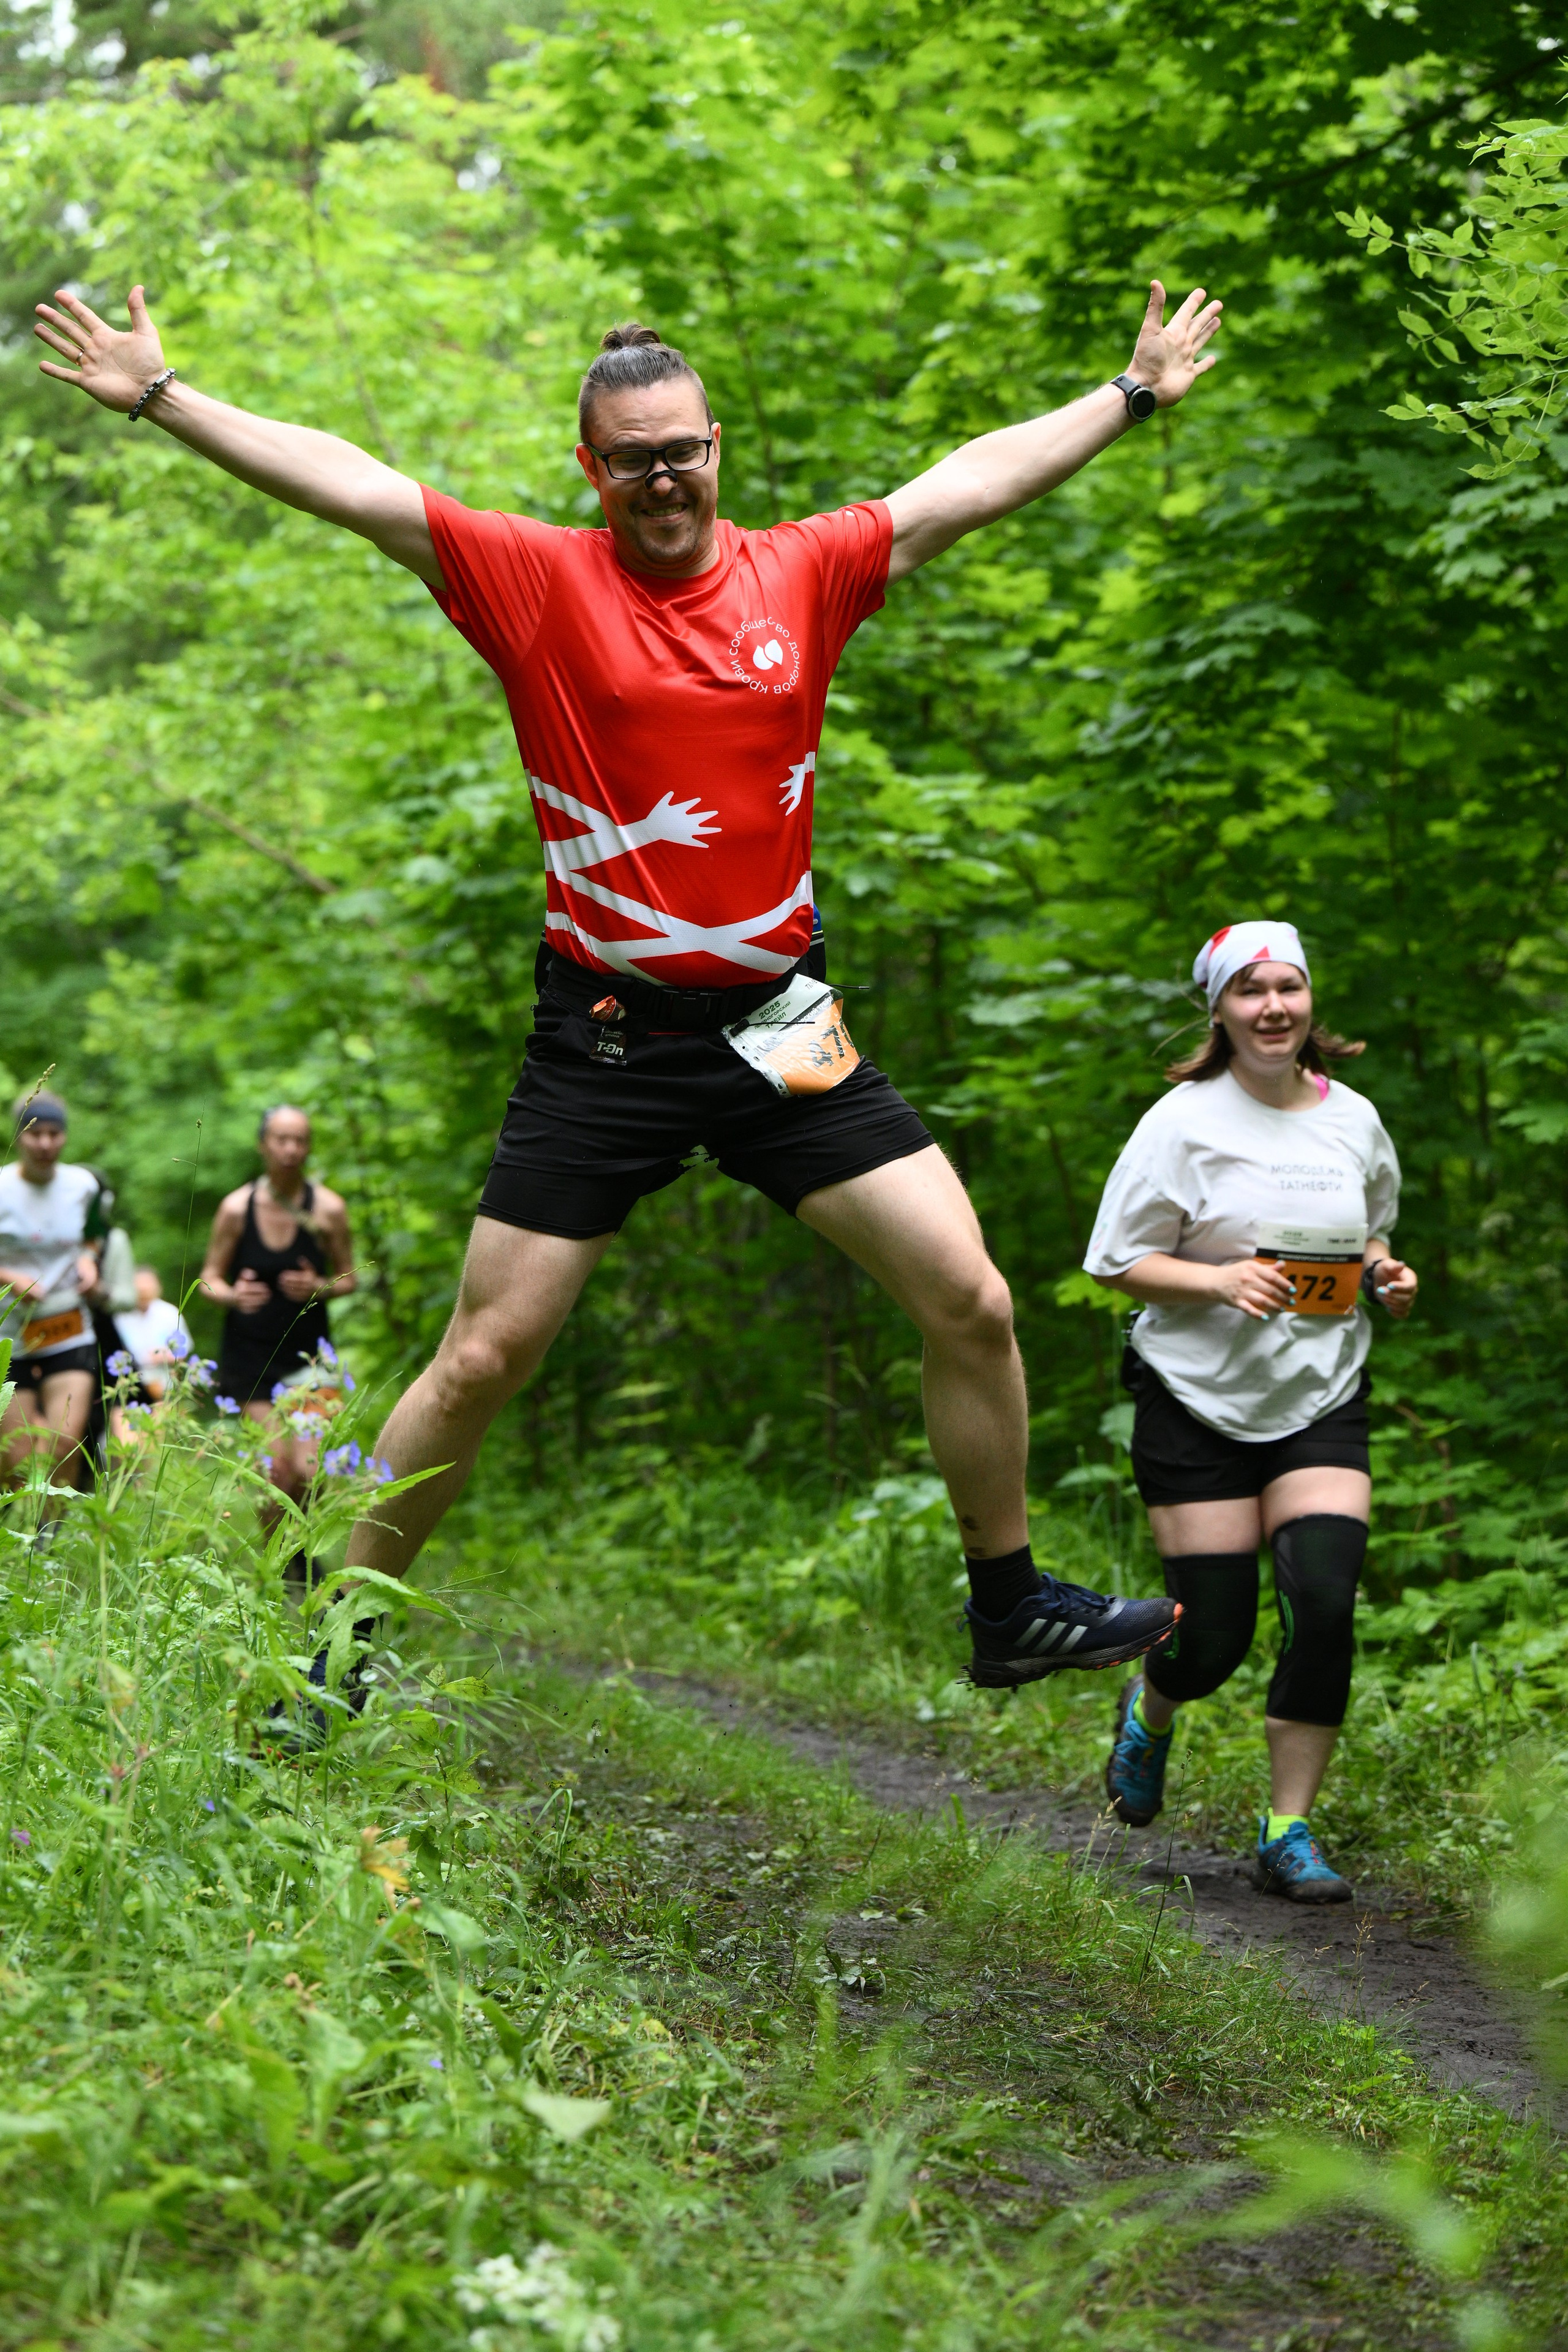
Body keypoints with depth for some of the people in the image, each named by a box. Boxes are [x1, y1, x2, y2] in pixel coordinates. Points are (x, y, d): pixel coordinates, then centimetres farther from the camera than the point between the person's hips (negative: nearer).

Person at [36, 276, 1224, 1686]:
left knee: (972, 1305, -2)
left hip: (778, 1026, 3)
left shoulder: (806, 572, 5)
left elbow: (978, 482, 13)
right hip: (605, 1036, -2)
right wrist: (160, 396, -7)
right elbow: (345, 484, -5)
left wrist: (1135, 395, 18)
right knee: (483, 1358, 1)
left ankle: (1012, 1611, 16)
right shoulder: (537, 582, -3)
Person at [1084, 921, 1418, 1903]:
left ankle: (1289, 1834, -2)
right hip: (1199, 1403, -3)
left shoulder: (1355, 1120, 6)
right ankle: (1151, 1710, 36)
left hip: (1321, 1402, 3)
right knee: (1215, 1635, -3)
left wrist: (1387, 1275, 0)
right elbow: (1118, 1261, -6)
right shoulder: (1184, 1121, -7)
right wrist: (1222, 1280, -22)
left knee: (1327, 1604, -15)